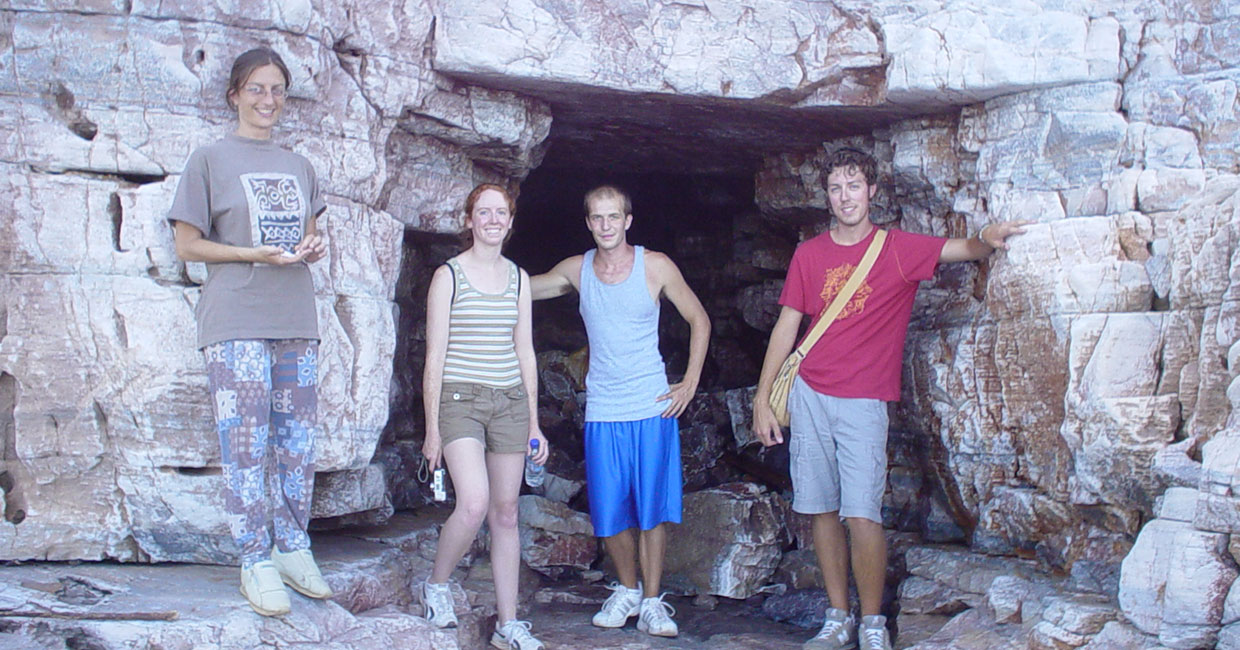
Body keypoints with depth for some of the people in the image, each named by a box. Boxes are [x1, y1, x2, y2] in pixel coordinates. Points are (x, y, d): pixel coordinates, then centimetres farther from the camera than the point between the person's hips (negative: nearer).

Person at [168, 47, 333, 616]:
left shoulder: (298, 166, 16)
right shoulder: (210, 160, 1)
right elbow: (188, 245, -2)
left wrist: (313, 247, 0)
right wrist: (256, 255, -14)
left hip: (296, 322, 5)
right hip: (236, 323, -5)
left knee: (298, 443, 8)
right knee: (245, 446, -6)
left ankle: (293, 548, 19)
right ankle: (256, 562, 3)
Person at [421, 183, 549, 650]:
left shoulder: (518, 278, 11)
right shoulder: (448, 275, -1)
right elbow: (435, 357, -3)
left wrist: (534, 423, 11)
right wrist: (432, 429, -6)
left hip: (510, 402, 4)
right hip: (460, 400, -4)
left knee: (506, 513, 5)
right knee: (474, 503, -21)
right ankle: (436, 584, 7)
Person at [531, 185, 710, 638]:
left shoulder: (656, 266, -4)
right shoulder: (576, 270, 4)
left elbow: (699, 320, 5)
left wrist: (690, 383, 0)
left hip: (653, 409, -2)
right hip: (602, 411, 2)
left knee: (653, 508, -1)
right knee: (610, 511, 5)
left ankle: (651, 603, 8)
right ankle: (627, 590, 25)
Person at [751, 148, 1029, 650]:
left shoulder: (899, 249, 2)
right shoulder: (809, 255, 9)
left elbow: (962, 249, -10)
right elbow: (786, 327, 10)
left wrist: (987, 240, -35)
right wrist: (762, 400, 7)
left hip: (864, 401, -3)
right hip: (809, 395, 3)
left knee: (862, 514, -11)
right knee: (822, 510, 6)